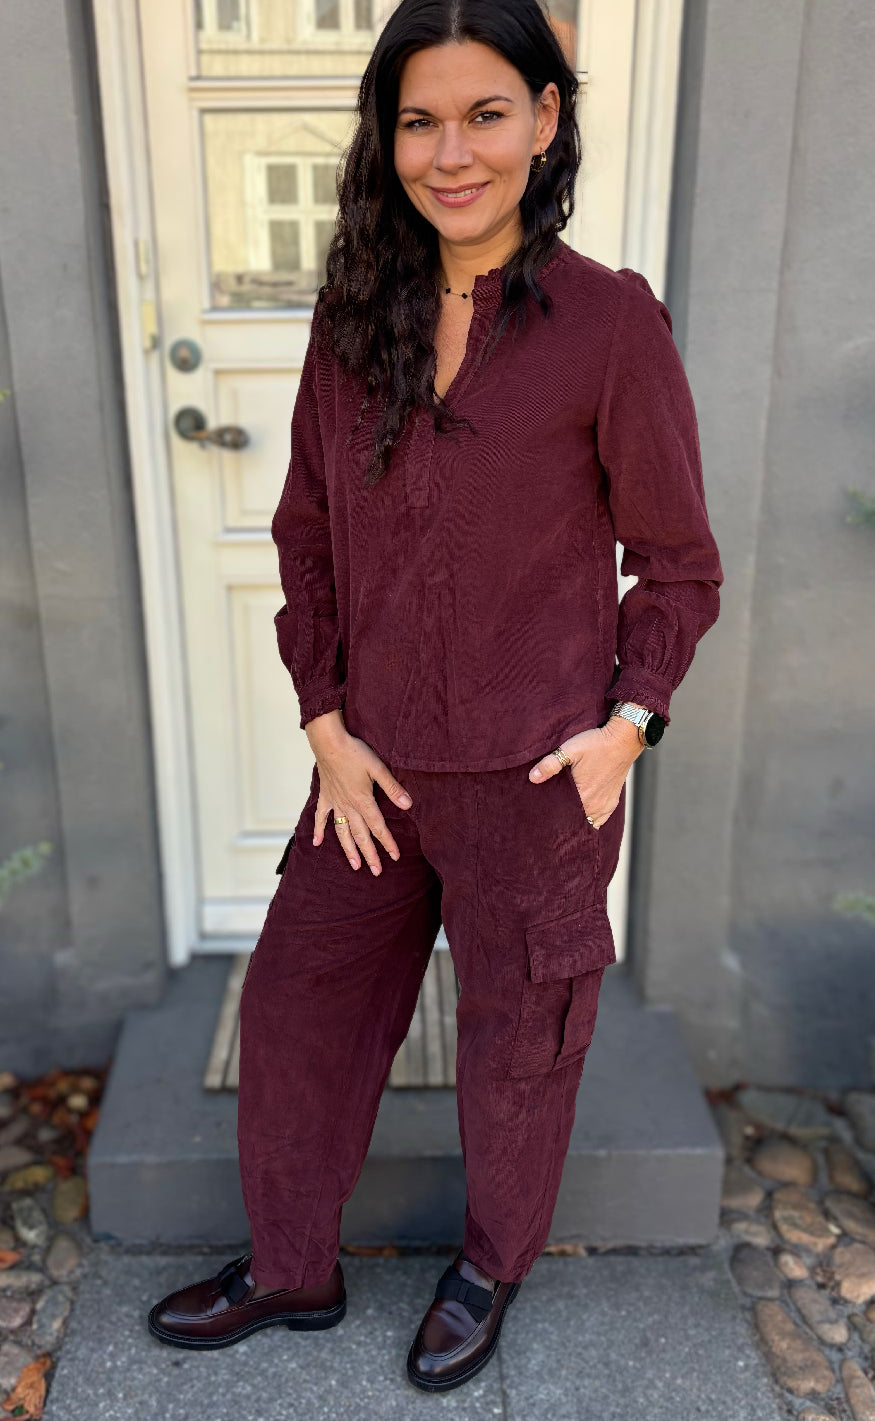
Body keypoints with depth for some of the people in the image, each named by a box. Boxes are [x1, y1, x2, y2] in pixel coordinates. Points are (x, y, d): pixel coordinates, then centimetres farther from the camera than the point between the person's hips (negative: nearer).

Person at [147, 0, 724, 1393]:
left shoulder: (611, 322, -10)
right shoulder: (356, 317, 2)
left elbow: (678, 566, -2)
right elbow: (307, 535, 7)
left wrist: (629, 718, -11)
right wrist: (326, 723, 0)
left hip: (539, 771, -4)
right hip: (376, 761, 5)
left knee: (519, 1038, 15)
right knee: (297, 1003, 15)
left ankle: (494, 1264, 45)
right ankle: (293, 1268, 42)